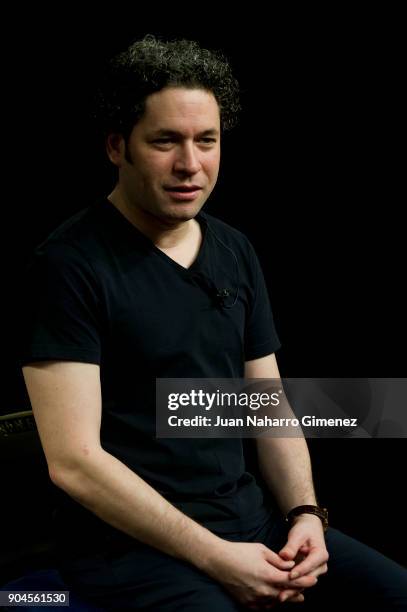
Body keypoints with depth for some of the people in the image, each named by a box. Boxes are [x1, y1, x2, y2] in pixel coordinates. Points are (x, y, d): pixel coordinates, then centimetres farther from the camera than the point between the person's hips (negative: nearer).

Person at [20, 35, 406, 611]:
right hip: (132, 543, -6)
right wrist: (215, 558, -17)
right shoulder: (70, 265, -12)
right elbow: (74, 461, -16)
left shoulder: (236, 254, 9)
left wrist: (304, 514, -4)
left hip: (249, 519, 6)